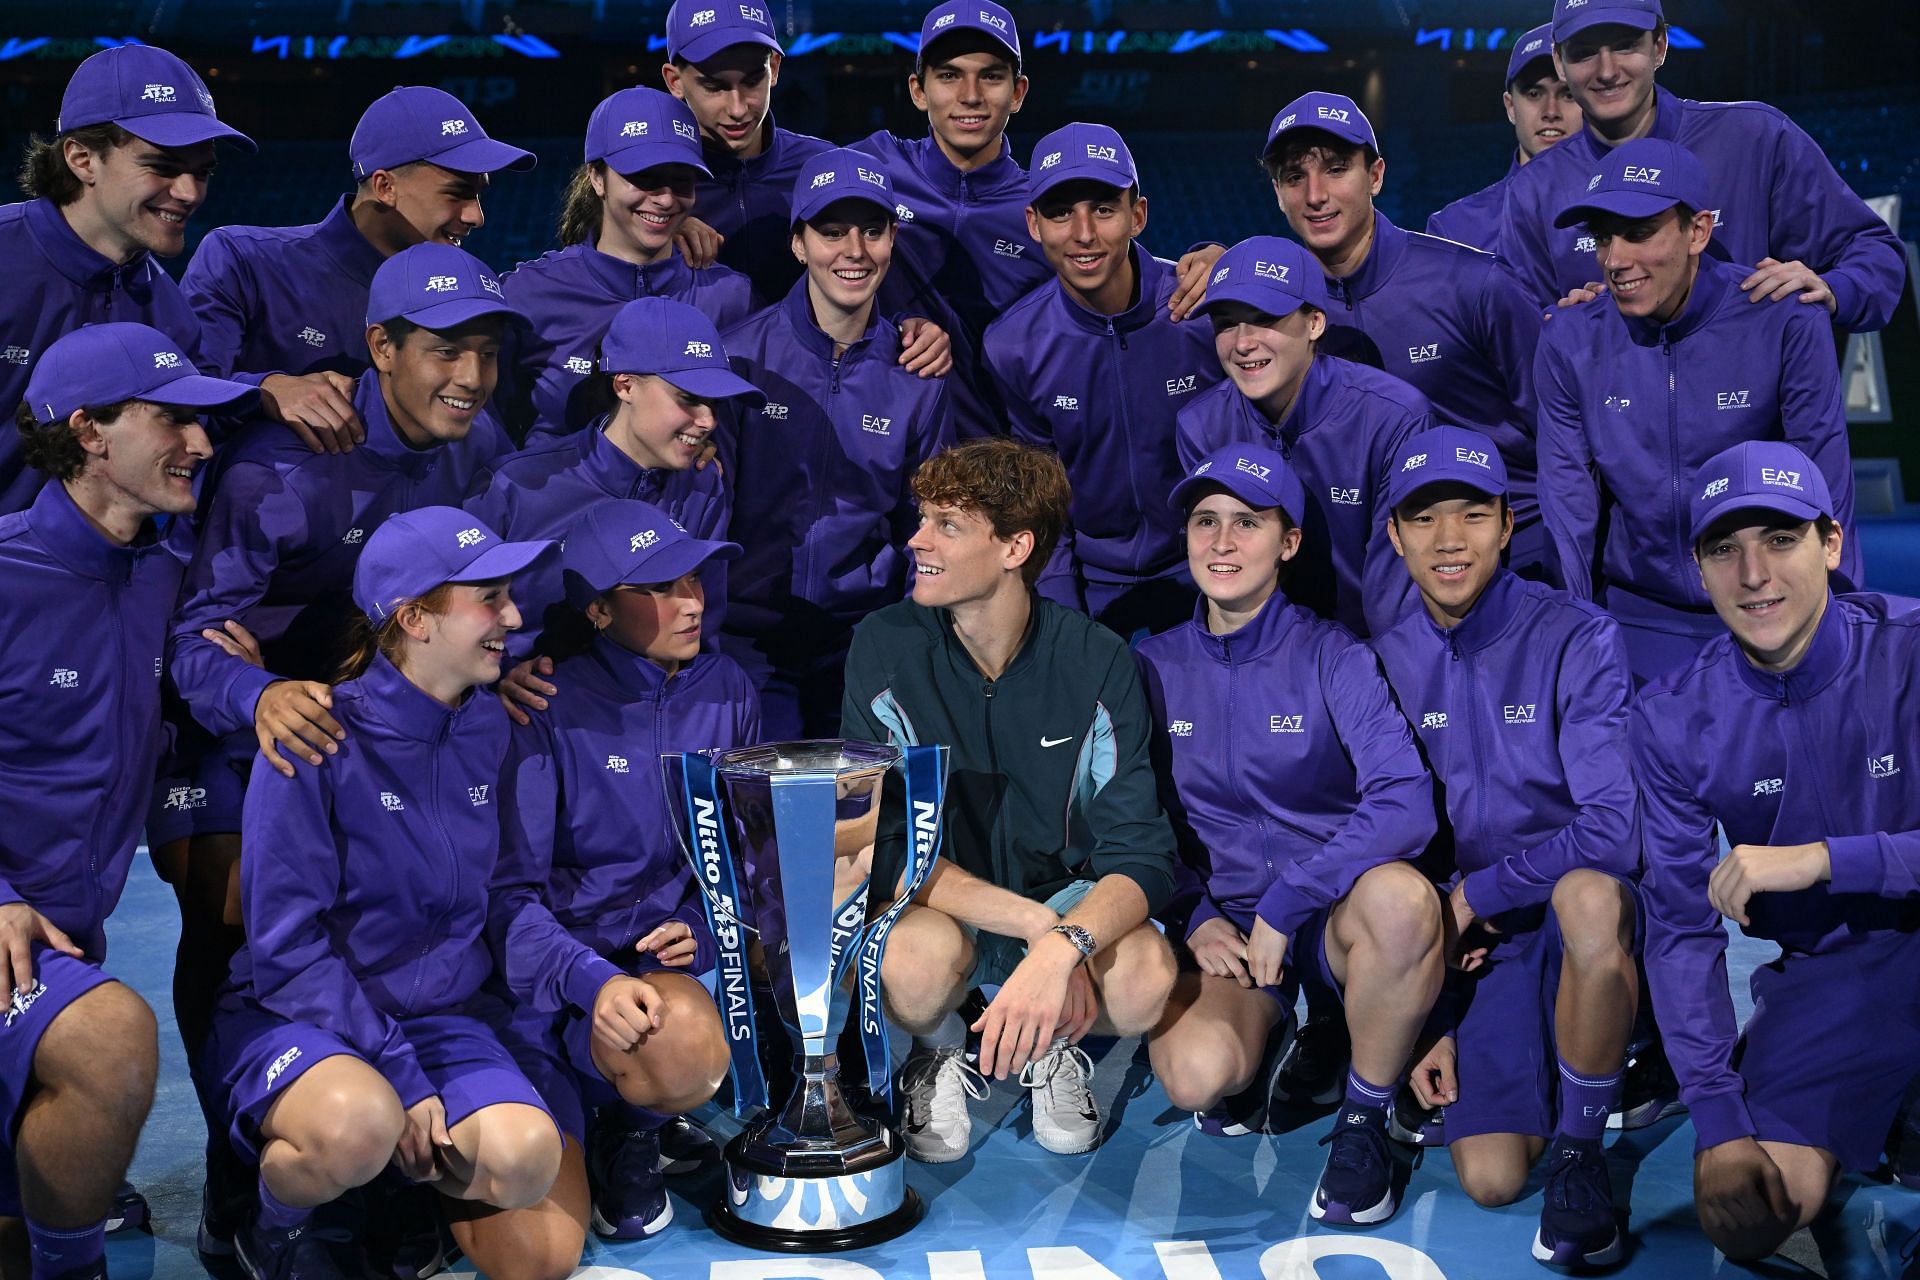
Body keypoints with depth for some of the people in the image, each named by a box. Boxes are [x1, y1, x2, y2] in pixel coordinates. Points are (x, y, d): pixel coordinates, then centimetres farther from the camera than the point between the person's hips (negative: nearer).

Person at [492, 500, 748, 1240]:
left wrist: (704, 924, -9)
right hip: (557, 977, -3)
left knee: (691, 1042, -34)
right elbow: (513, 888, -12)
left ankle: (631, 1135, 4)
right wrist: (595, 980, -29)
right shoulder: (552, 708, -9)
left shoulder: (726, 692, 4)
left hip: (668, 962, 3)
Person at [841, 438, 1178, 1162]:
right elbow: (891, 849, -17)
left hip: (1066, 894, 1)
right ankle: (940, 1054, 3)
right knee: (920, 955, -36)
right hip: (939, 904, -1)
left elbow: (1141, 855, -18)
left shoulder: (1096, 661, -13)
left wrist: (1061, 949, -40)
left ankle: (1050, 1044, 7)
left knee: (1144, 977, -31)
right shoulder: (885, 648, -13)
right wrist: (1038, 925, -30)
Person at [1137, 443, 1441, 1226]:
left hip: (1336, 913, -1)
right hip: (1221, 922, 1)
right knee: (1196, 1074, -30)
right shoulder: (1156, 668, 3)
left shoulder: (1334, 659, -7)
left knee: (1401, 897, -38)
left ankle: (1364, 1122, -10)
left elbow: (1405, 803, -21)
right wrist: (1195, 919, -8)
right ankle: (1262, 1042, 11)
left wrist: (1282, 906, -23)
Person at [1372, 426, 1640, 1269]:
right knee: (1490, 1178, -14)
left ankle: (1580, 1147, -16)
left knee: (1590, 894, -40)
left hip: (1580, 916, -3)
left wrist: (1476, 892, -14)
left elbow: (1613, 832, -22)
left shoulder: (1576, 639, -14)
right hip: (1472, 941, 3)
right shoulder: (1387, 665, 0)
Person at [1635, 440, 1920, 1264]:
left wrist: (1822, 859, -30)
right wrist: (1721, 1123, -12)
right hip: (1826, 977, 3)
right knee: (1746, 1219, -12)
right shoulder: (1674, 721, -5)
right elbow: (1681, 927, -4)